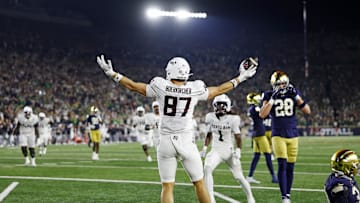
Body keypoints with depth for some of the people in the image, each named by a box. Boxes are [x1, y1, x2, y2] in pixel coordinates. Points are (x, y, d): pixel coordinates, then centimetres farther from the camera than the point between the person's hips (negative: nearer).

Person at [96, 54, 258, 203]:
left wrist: (112, 74, 17)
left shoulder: (161, 87, -6)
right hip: (186, 142, 0)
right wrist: (240, 78, 26)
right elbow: (218, 90, 13)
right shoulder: (195, 89, -4)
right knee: (199, 183, 13)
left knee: (167, 186, 6)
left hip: (166, 142, 0)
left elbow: (134, 86, 5)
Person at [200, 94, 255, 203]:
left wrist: (238, 151, -12)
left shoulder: (233, 119, -10)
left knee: (239, 176, 4)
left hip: (229, 151, -2)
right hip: (216, 151, 2)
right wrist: (204, 148, 8)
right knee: (207, 169, -25)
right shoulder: (210, 117, 0)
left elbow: (238, 137, -3)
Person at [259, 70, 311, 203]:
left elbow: (307, 111, -2)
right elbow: (262, 115, -15)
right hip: (278, 135, -2)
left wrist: (297, 97, -13)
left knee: (290, 167, 5)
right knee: (282, 165, -14)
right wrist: (272, 99, -21)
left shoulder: (293, 93, 3)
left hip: (293, 135, 2)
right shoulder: (269, 95, -2)